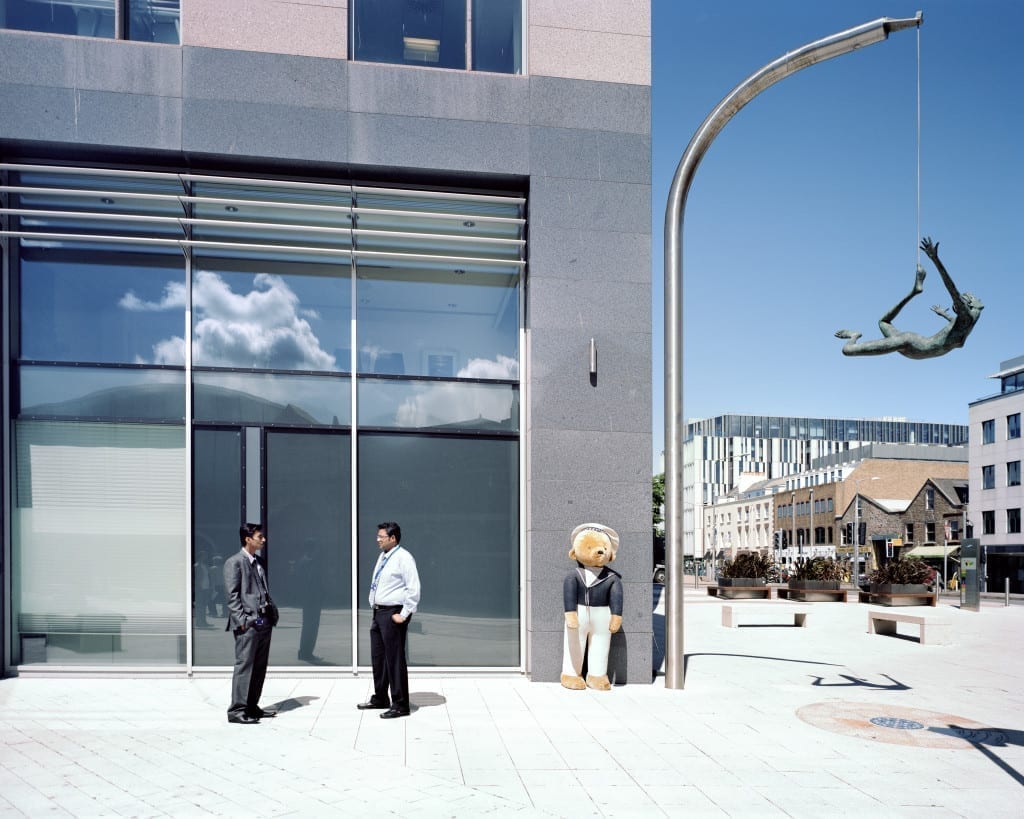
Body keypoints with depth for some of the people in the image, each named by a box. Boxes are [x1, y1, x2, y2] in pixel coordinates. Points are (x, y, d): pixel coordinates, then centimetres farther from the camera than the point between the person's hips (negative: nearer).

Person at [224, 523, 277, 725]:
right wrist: (242, 620, -17)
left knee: (260, 667, 11)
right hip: (247, 624, -8)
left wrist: (272, 613, 11)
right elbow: (232, 595, -11)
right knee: (244, 665, -7)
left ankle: (252, 707, 20)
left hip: (264, 622, 8)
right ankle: (237, 710, -1)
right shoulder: (234, 562, -6)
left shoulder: (259, 563, 18)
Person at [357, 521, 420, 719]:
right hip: (378, 613, 9)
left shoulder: (403, 558, -14)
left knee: (395, 659, -4)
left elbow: (413, 589, -19)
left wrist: (404, 614, -19)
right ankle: (380, 698, 32)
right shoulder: (382, 556, 13)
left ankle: (400, 705, 6)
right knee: (378, 657, 17)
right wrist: (374, 608, 16)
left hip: (393, 614, -9)